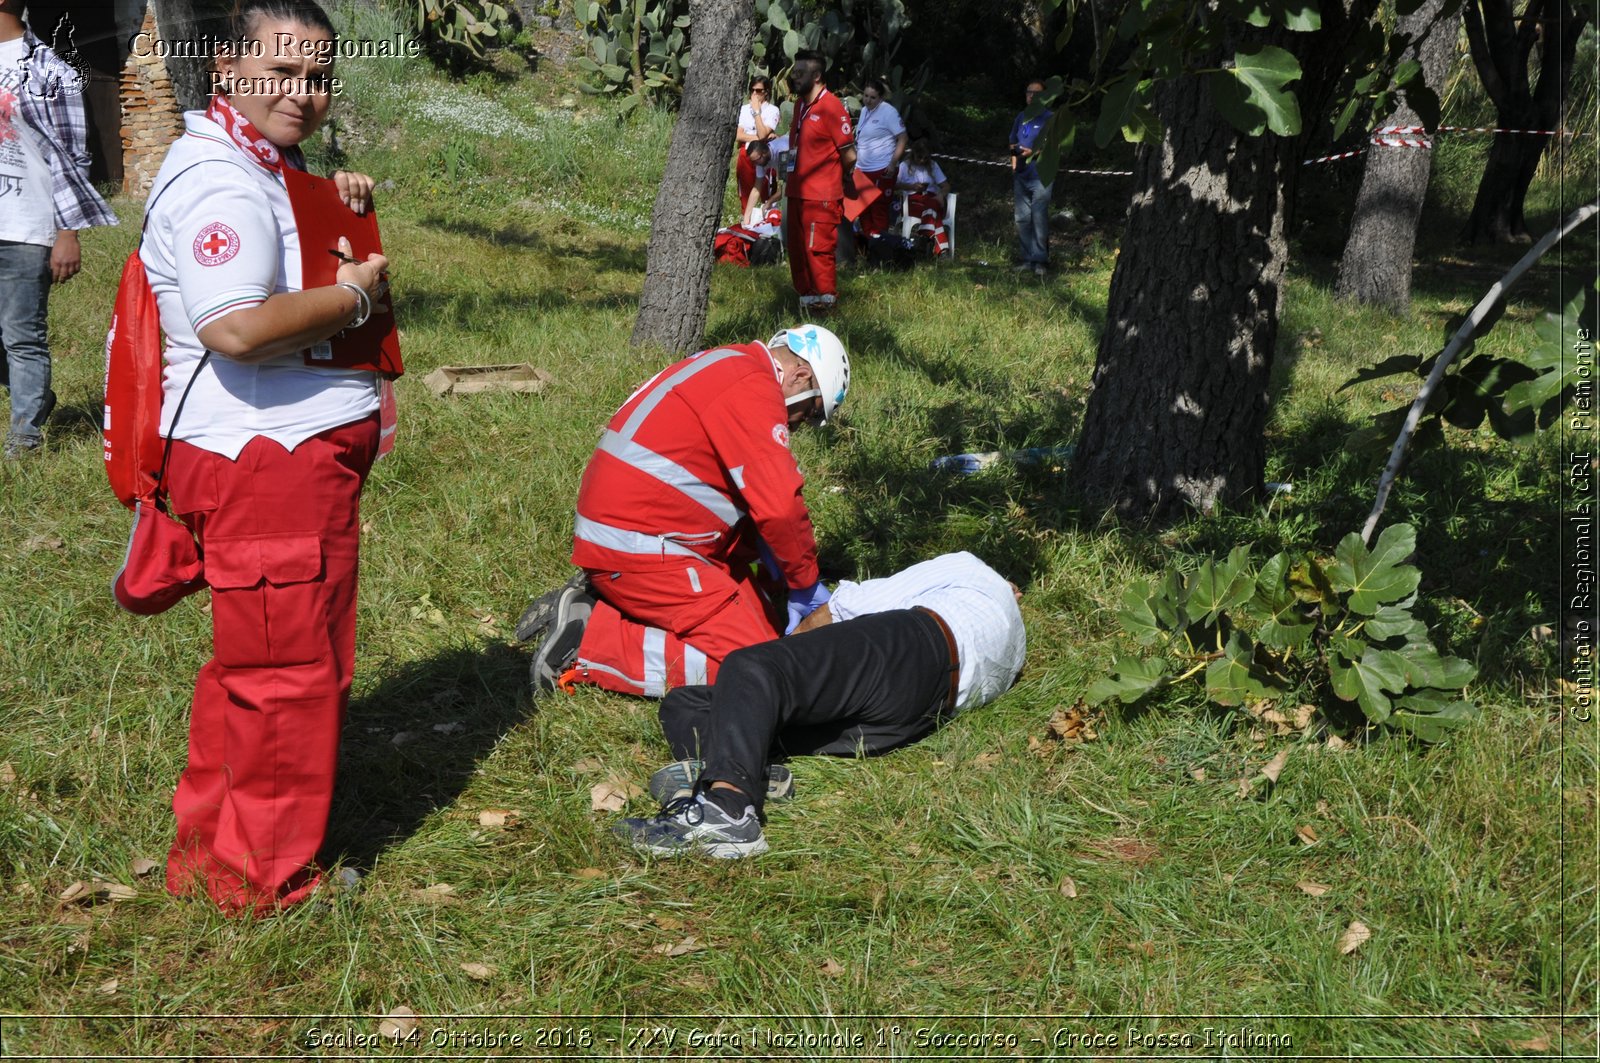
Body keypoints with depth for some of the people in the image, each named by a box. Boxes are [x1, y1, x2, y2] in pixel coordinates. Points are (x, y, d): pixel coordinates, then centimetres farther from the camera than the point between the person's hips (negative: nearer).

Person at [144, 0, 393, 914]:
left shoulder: (260, 167, 16)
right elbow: (235, 326, -32)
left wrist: (334, 195, 19)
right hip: (266, 456, -11)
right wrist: (353, 295, -18)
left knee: (251, 663, 20)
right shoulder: (219, 183, -18)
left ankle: (209, 852, 33)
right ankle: (268, 878, 14)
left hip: (297, 450, 11)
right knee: (291, 668, 0)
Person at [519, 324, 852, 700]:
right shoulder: (753, 385, -15)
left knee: (767, 622, 9)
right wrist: (807, 582, -6)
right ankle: (588, 640, -11)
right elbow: (779, 508, -21)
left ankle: (603, 601, 8)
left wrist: (776, 572, 16)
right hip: (634, 550, -11)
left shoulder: (726, 367, 18)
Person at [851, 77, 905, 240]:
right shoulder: (864, 110, 13)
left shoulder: (888, 112, -9)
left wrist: (893, 163, -18)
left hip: (882, 170, -8)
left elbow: (902, 138, -11)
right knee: (863, 208, 10)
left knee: (878, 208, -4)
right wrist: (855, 162, 19)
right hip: (863, 169, 8)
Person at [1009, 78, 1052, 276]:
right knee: (1021, 218, 7)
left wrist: (1034, 153, -19)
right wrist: (1014, 167, 13)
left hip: (1040, 176, -7)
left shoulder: (1049, 118, -3)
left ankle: (1040, 260, -4)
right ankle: (1027, 259, 14)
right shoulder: (1021, 117, 16)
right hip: (1021, 176, 7)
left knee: (1039, 219, -8)